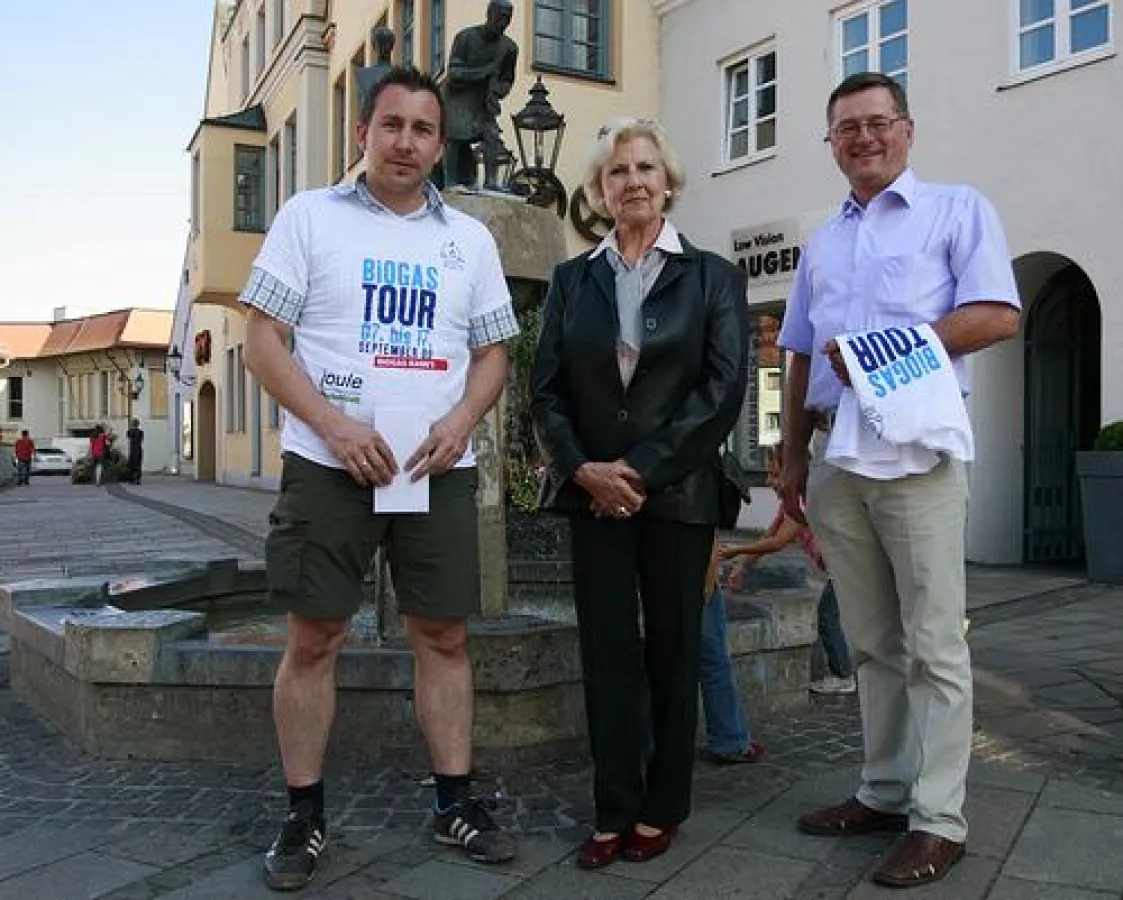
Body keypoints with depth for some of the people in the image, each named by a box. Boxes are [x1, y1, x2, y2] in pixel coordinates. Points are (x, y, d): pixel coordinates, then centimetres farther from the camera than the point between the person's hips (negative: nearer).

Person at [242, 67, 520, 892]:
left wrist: (460, 421, -8)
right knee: (313, 640, 2)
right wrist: (337, 427, -15)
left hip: (440, 471, 3)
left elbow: (493, 352, 13)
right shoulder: (310, 217, 3)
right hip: (328, 466, -2)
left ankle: (455, 803, 20)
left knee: (444, 636, 7)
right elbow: (264, 340, -2)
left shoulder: (470, 238, 12)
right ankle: (304, 816, 17)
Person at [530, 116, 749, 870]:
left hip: (677, 492, -1)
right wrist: (582, 468, -11)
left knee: (673, 649, 7)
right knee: (607, 650, 4)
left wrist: (645, 469, -13)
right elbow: (546, 387, 4)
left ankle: (661, 809, 21)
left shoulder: (712, 276, 4)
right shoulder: (572, 279, 10)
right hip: (594, 492, 2)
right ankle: (614, 810, 14)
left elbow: (724, 386, -7)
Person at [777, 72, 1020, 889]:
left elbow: (999, 315, -9)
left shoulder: (958, 210, 4)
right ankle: (887, 792, 22)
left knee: (933, 646, -2)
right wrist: (794, 457, 13)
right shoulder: (822, 244, 20)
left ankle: (939, 819, 6)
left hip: (917, 450, -5)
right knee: (872, 644, 11)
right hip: (836, 458, 6)